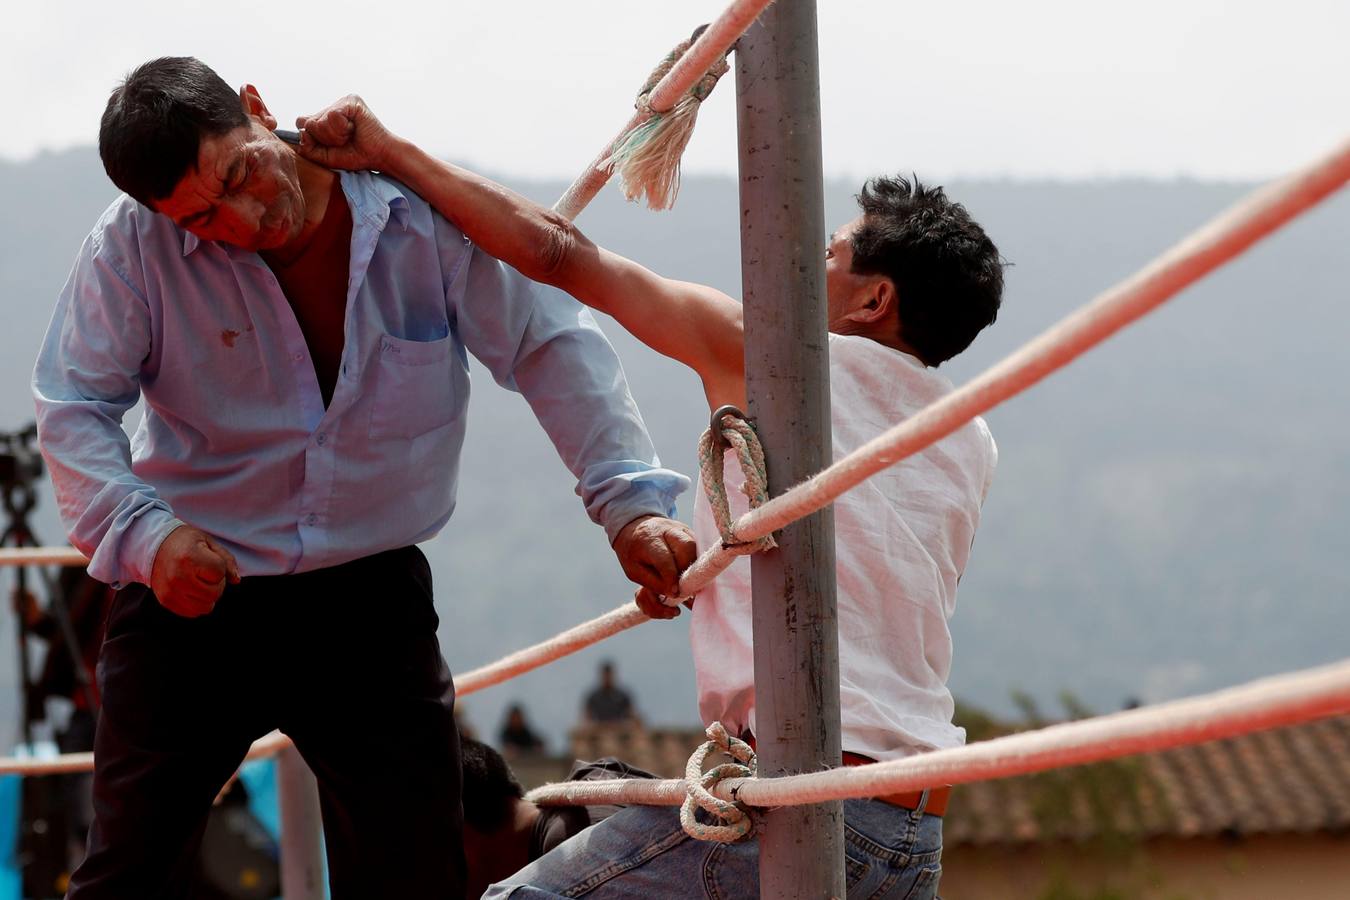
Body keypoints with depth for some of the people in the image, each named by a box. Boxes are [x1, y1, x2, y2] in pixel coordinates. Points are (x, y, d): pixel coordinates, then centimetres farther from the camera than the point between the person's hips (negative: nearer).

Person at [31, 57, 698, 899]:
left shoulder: (426, 212, -11)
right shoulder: (134, 246, -12)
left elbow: (552, 348, -9)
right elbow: (74, 409, -12)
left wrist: (630, 499, -20)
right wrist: (144, 534, -30)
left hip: (371, 599, 1)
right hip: (192, 591, -1)